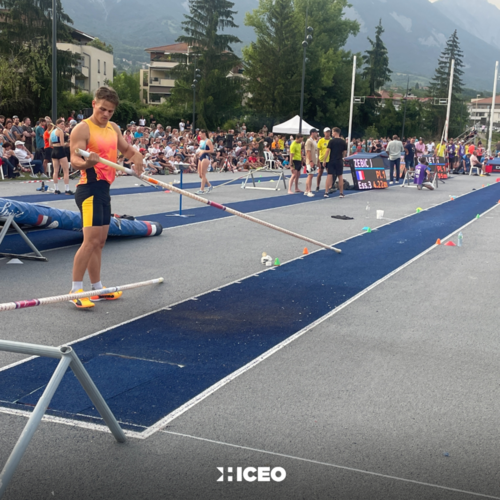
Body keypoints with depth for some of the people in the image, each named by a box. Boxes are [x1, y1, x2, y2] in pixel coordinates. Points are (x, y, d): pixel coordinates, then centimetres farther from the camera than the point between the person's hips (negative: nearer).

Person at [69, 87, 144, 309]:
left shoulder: (113, 128, 13)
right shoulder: (83, 129, -11)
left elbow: (126, 149, 25)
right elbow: (75, 161, -21)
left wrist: (136, 157, 2)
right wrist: (87, 163, -43)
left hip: (104, 189, 9)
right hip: (90, 188, -9)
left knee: (100, 241, 14)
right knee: (91, 239, -16)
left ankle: (97, 289, 23)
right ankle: (75, 290, -10)